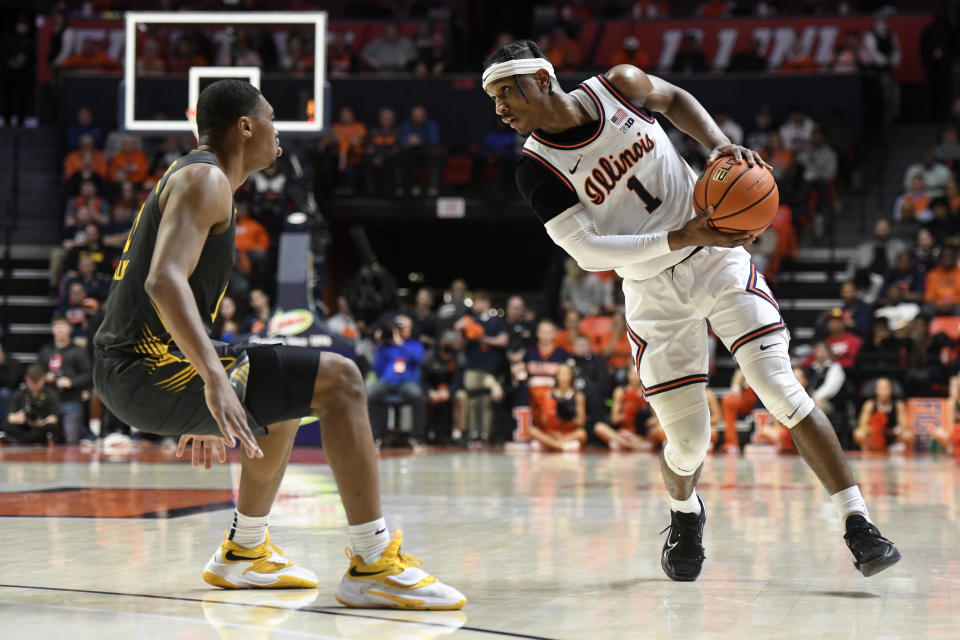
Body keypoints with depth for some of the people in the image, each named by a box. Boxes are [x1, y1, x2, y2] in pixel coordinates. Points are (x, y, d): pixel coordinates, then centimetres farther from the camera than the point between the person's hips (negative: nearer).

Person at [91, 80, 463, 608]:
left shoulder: (187, 178, 23)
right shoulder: (205, 179, -9)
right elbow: (164, 281, -26)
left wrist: (201, 412, 34)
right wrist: (215, 379, -37)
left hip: (125, 371, 11)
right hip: (151, 369, -11)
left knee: (287, 397, 30)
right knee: (338, 379, -15)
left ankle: (244, 554, 34)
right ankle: (373, 566, -17)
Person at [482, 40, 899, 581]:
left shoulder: (617, 86, -8)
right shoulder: (539, 171, -12)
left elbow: (677, 100, 13)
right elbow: (588, 251, -19)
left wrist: (719, 144, -6)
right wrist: (682, 238, -28)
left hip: (718, 257, 0)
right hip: (652, 289, 0)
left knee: (780, 389, -14)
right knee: (687, 440, -2)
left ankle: (858, 522, -9)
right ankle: (685, 514, 33)